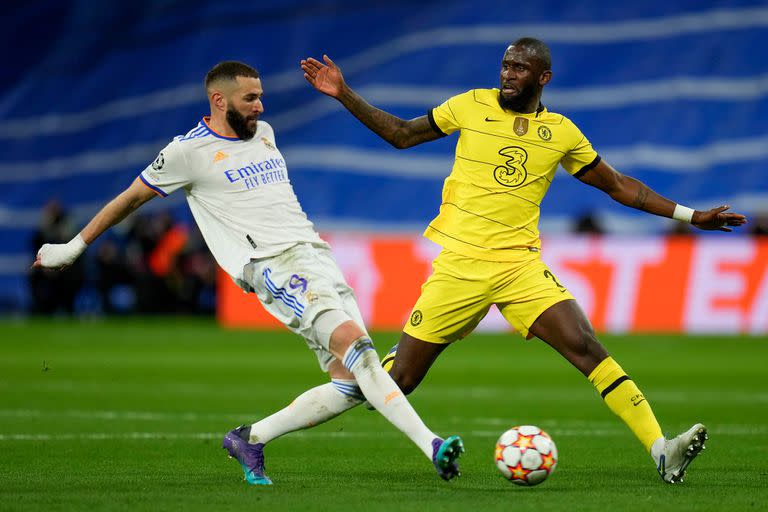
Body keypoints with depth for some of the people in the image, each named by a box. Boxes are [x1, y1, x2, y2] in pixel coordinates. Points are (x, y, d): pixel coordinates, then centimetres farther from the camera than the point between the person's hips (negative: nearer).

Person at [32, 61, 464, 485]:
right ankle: (431, 445, -35)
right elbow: (132, 198, 11)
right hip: (274, 264, -8)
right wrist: (75, 246, 17)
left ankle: (251, 439, 12)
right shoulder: (190, 150, 1)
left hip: (316, 254, 8)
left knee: (350, 383, -3)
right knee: (355, 342, -27)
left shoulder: (264, 133, 19)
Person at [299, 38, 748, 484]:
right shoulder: (472, 105, 4)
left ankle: (661, 451, -22)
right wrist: (343, 94, 6)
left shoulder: (561, 132, 6)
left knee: (585, 346, -19)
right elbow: (401, 134, 13)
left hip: (520, 264, 0)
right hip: (459, 264, 0)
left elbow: (619, 186, 15)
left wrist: (690, 216, 12)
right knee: (399, 378, -1)